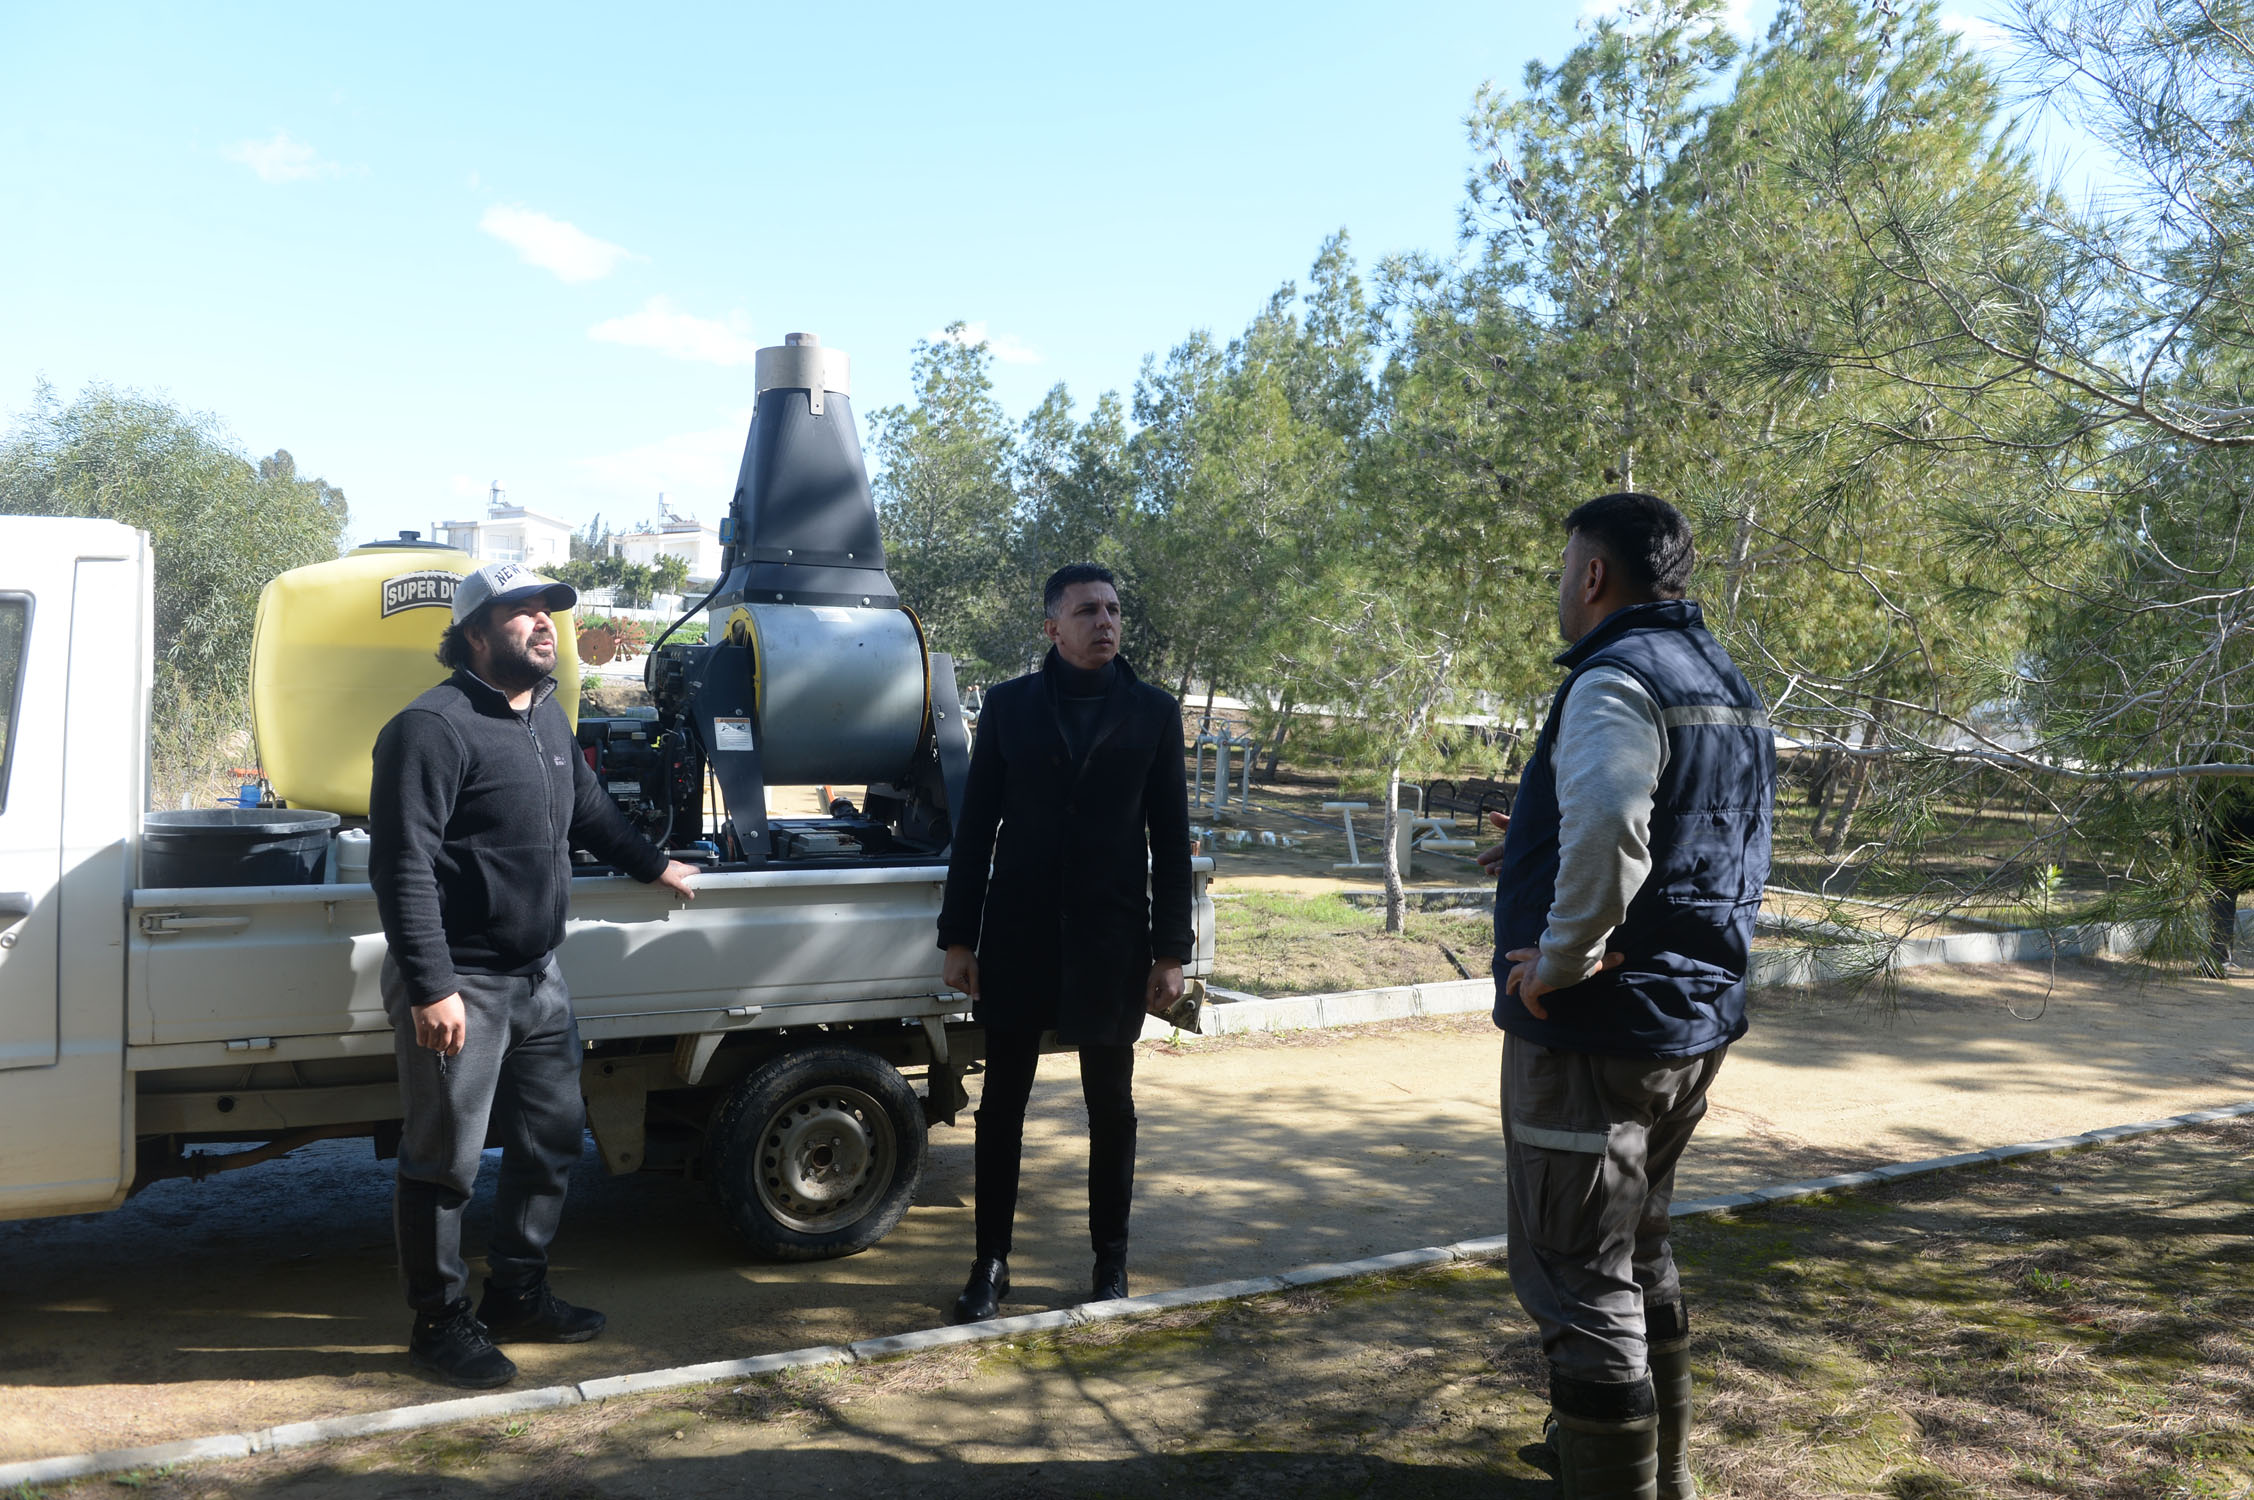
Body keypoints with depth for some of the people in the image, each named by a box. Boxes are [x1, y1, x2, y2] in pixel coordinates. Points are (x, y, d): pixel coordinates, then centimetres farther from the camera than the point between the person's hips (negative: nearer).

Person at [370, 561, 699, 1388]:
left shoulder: (548, 717, 11)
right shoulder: (433, 727, -17)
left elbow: (589, 809, 29)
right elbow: (402, 868, -22)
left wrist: (654, 866, 36)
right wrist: (432, 989, -26)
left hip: (538, 978, 9)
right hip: (459, 987, -9)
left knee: (551, 1141, 17)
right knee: (445, 1162, 4)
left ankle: (518, 1294, 34)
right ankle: (439, 1321, 20)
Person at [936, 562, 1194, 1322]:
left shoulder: (1153, 712, 2)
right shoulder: (1008, 705, 2)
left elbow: (1171, 837, 2)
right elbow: (975, 826, 3)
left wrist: (1171, 949, -2)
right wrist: (959, 937, -1)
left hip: (1110, 940, 0)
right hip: (1017, 937, 0)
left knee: (1111, 1105, 10)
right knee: (1001, 1102, 7)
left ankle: (1111, 1259, 25)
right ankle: (991, 1260, 20)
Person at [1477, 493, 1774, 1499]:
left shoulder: (1616, 677, -17)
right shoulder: (1730, 689, 14)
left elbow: (1607, 830, -35)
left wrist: (1561, 957, -22)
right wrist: (1543, 855, 20)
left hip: (1596, 1030, -10)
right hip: (1694, 1024, 10)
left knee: (1581, 1284, 0)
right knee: (1639, 1259, 24)